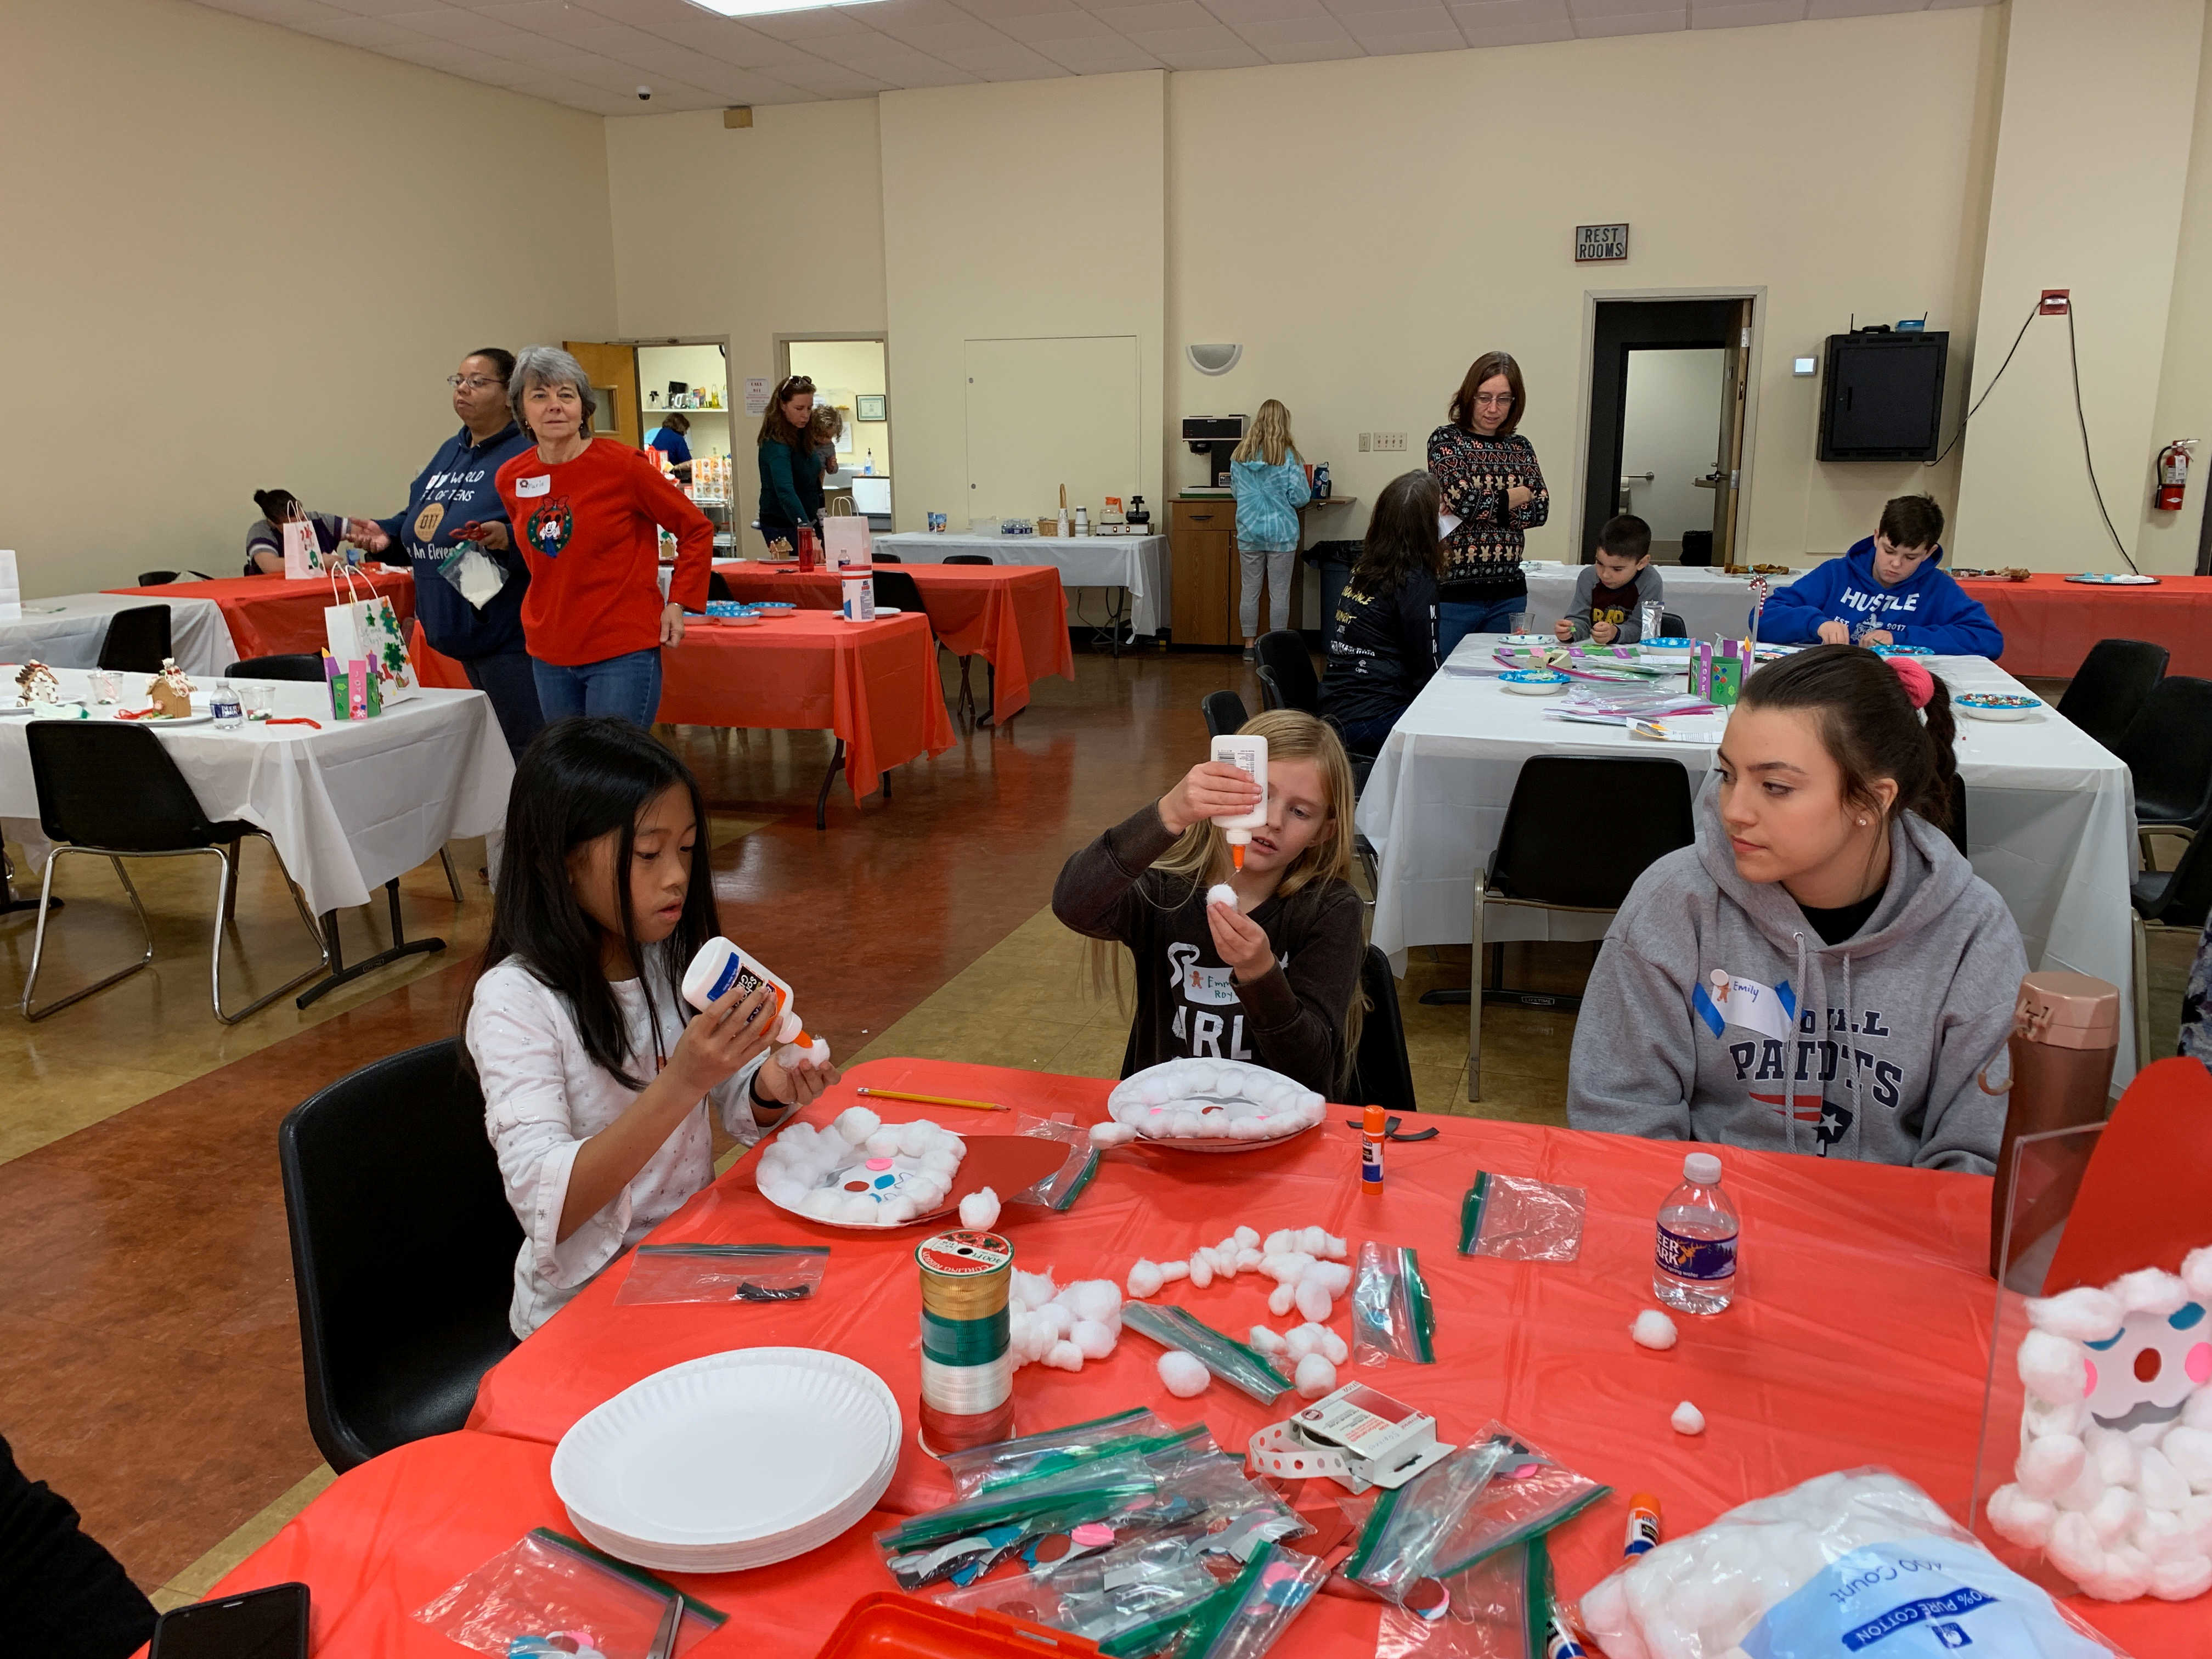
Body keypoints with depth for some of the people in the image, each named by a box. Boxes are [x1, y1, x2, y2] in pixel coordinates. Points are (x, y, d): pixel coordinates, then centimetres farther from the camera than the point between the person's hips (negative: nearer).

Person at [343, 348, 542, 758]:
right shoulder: (450, 452, 17)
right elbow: (421, 522, 27)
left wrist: (509, 539, -37)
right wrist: (385, 533, 9)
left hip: (509, 636, -9)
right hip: (457, 633, 9)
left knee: (524, 754, -5)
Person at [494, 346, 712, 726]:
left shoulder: (622, 465, -9)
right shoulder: (511, 478, 5)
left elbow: (697, 530, -1)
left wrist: (677, 604, -6)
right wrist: (547, 605, 13)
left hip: (623, 652, -5)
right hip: (547, 652, 6)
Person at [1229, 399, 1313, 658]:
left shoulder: (1239, 455, 2)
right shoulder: (1289, 456, -10)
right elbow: (1301, 497, -9)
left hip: (1248, 532, 3)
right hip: (1281, 532, -3)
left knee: (1249, 589, 10)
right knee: (1279, 592, 3)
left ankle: (1250, 645, 16)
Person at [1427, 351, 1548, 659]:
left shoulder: (1521, 447, 12)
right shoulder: (1446, 439, -1)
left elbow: (1541, 510, 0)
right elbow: (1462, 499, -16)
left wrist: (1479, 508, -11)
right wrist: (1517, 496, -1)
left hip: (1508, 593, 4)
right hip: (1453, 591, -4)